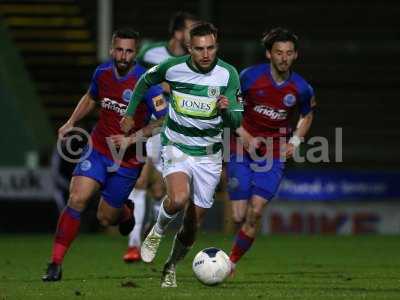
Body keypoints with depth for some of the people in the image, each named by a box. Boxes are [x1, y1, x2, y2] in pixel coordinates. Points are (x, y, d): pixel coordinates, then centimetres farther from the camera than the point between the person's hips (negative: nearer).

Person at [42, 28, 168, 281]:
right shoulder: (103, 72, -2)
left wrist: (131, 139, -22)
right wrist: (71, 123, 10)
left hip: (128, 160, -3)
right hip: (98, 149, 3)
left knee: (105, 218, 6)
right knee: (77, 200, -17)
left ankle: (125, 213, 45)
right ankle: (56, 264, -12)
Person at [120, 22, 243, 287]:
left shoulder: (228, 74, -11)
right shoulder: (173, 67, -11)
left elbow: (235, 122, -12)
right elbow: (146, 81, 11)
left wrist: (226, 109, -34)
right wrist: (130, 112, 14)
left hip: (208, 155, 1)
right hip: (177, 147, -1)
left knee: (193, 223, 5)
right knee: (179, 199, -30)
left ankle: (171, 268, 30)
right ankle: (158, 231, 2)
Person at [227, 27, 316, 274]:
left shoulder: (301, 89, -5)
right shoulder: (250, 76, -10)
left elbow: (307, 116, 16)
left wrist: (295, 142, 1)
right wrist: (244, 135, -9)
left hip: (274, 155, 0)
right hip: (243, 152, 0)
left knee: (255, 212, -14)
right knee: (239, 217, -5)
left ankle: (232, 263, -1)